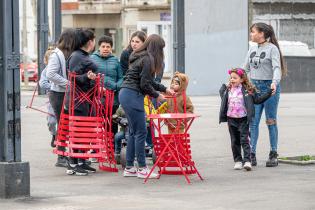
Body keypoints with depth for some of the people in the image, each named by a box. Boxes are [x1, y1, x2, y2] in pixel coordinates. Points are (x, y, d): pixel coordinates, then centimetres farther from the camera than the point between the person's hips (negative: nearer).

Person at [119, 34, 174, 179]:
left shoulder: (141, 57, 17)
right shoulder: (147, 60, -13)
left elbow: (149, 81, 26)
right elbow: (145, 84, -14)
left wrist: (165, 89, 29)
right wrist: (157, 95, 1)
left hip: (125, 95, 10)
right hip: (132, 96, -10)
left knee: (134, 132, 14)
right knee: (141, 132, -5)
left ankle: (129, 168, 17)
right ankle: (142, 168, -3)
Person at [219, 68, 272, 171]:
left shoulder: (248, 90, -5)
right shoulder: (227, 90, 7)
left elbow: (257, 99, 1)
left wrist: (269, 92, -4)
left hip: (243, 119, -4)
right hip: (231, 119, 4)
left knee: (244, 140, -8)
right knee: (235, 141, 10)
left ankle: (247, 161, -10)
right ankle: (237, 160, 17)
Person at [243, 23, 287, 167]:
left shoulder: (272, 48, -7)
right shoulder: (252, 49, 12)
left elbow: (276, 67, -16)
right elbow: (246, 68, 17)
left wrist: (275, 82, -32)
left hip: (269, 87, -5)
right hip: (254, 87, 6)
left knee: (271, 121, 2)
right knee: (253, 122, 0)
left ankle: (273, 155, 9)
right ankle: (252, 154, 1)